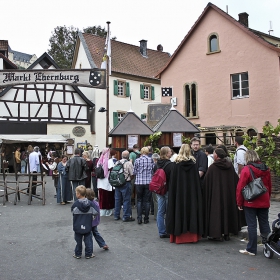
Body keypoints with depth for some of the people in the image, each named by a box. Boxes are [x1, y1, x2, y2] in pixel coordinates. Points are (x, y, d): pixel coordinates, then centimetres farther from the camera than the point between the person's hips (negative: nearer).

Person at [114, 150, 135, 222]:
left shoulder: (117, 163, 5)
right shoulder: (129, 163, -11)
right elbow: (132, 175, -9)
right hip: (126, 183, -5)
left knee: (117, 199, 13)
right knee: (126, 200, 1)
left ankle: (116, 215, 21)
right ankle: (126, 216, 4)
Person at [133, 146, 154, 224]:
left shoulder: (137, 160, -3)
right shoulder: (151, 160, -3)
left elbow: (134, 172, 1)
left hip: (139, 182, 0)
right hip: (148, 182, 0)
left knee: (139, 200, 9)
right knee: (147, 201, 8)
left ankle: (139, 218, 3)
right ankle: (146, 219, 11)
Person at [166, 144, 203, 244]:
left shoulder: (177, 163, -4)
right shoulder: (193, 163, 0)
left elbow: (173, 181, -3)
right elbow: (197, 180, 1)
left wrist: (172, 193, 4)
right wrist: (196, 193, 7)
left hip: (179, 192, -1)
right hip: (191, 192, 1)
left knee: (180, 209, 4)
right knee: (191, 209, 6)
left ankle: (179, 235, 8)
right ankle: (192, 234, 10)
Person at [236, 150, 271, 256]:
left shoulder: (246, 169, -13)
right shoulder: (266, 169, 5)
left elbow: (240, 188, -13)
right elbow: (269, 186, 14)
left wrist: (239, 203, -5)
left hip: (250, 203, -5)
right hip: (264, 202, 5)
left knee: (252, 225, 1)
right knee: (264, 224, 13)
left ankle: (251, 249, 8)